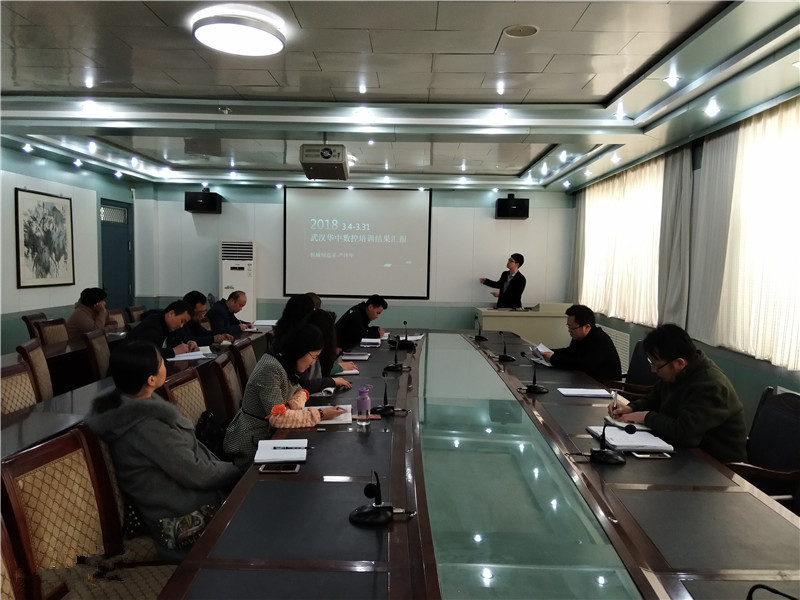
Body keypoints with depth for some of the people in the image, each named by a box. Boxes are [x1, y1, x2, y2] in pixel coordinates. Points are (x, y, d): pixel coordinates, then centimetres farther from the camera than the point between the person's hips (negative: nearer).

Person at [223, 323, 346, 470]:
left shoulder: (285, 363, 3)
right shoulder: (270, 369, -25)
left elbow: (300, 392, 14)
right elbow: (277, 417, -30)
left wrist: (292, 405, -10)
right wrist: (319, 414, -26)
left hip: (267, 432, 8)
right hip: (252, 443, -8)